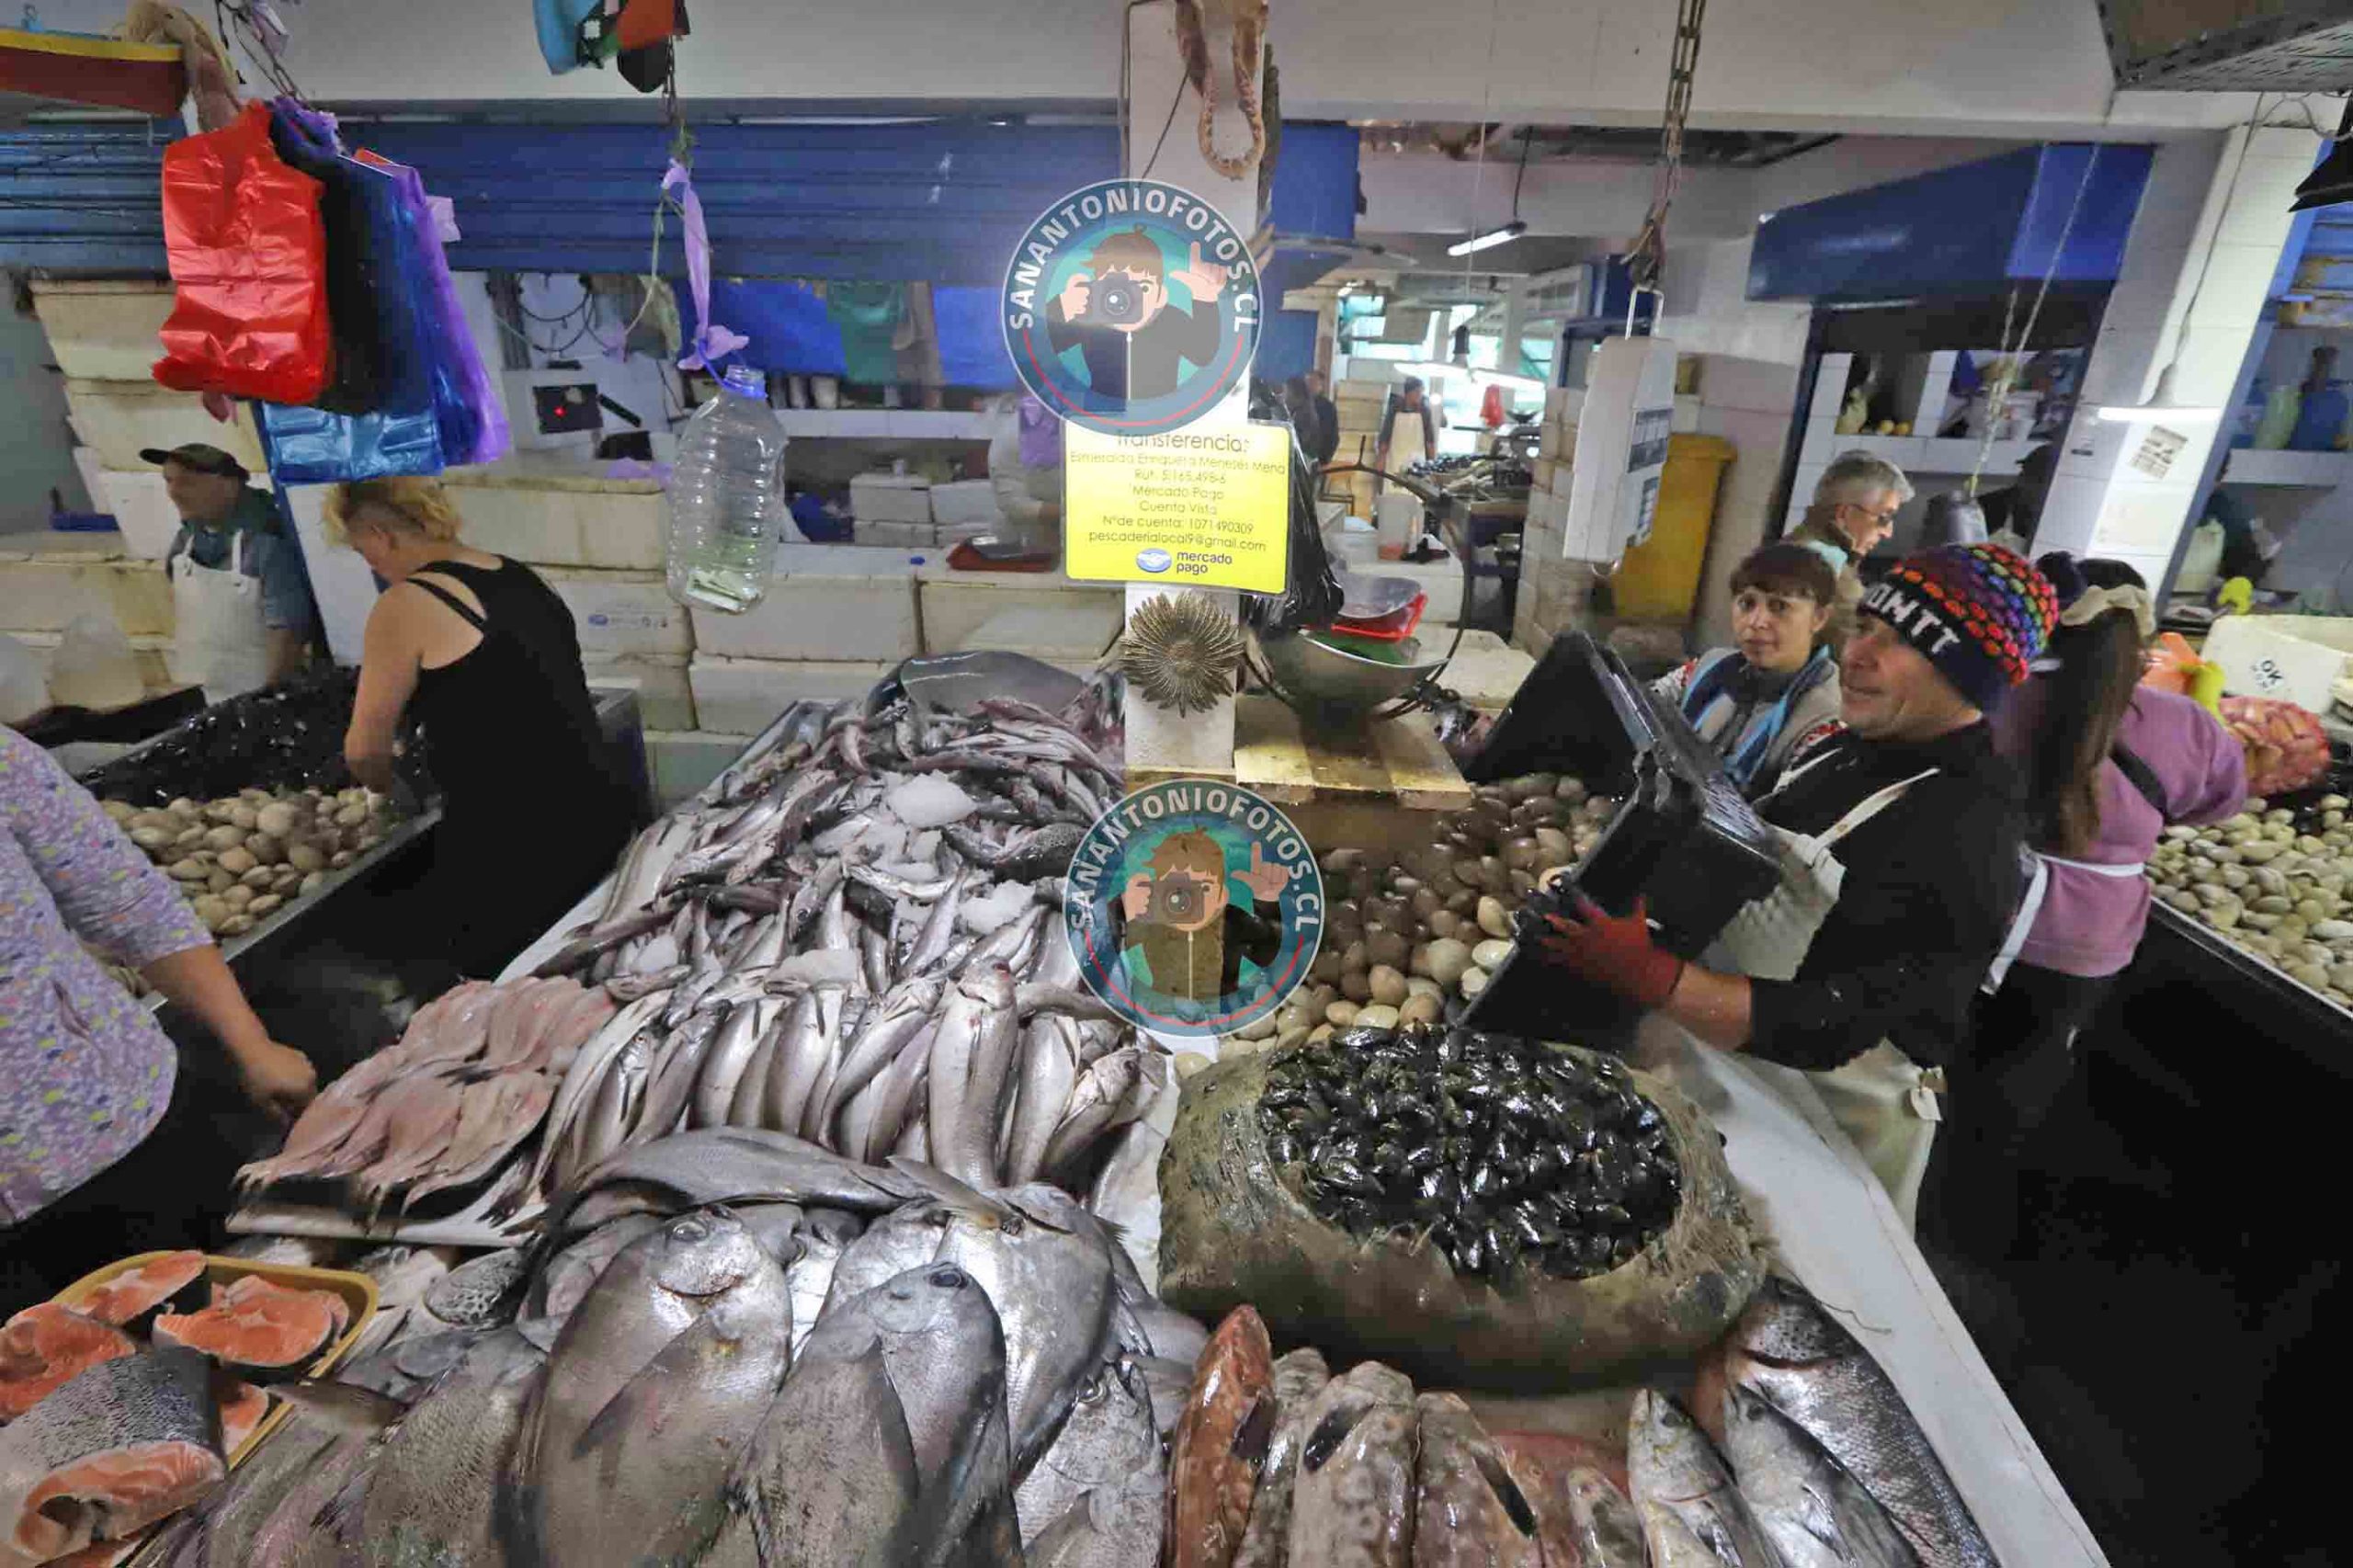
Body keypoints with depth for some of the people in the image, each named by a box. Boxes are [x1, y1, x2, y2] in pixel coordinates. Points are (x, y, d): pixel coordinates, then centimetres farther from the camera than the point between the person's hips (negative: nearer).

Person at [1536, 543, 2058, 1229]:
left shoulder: (1966, 843, -27)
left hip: (1824, 1119, -7)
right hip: (1734, 1067, 7)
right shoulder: (1843, 751, -3)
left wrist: (1646, 974, -45)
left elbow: (1827, 1028, -32)